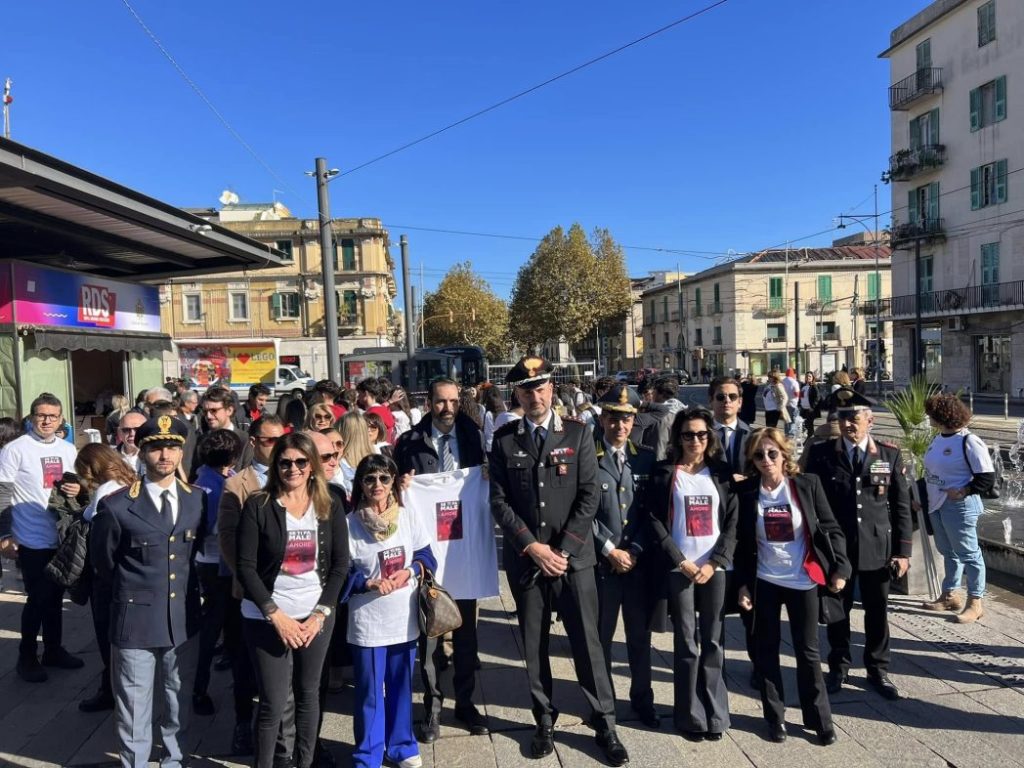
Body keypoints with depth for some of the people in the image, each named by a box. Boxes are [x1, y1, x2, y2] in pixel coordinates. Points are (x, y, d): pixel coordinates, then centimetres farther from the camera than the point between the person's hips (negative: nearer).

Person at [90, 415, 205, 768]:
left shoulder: (197, 499, -1)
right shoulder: (116, 506, -12)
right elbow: (103, 561, 3)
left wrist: (183, 590, 11)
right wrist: (129, 592, 11)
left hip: (183, 616, 3)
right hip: (136, 619, -3)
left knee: (177, 699, 19)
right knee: (134, 709, 8)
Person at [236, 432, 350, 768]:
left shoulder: (330, 505, -1)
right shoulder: (257, 505, -8)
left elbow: (340, 563, 1)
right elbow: (245, 565, -10)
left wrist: (320, 613, -7)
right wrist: (275, 615, -13)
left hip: (316, 615, 3)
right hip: (267, 617, -2)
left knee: (308, 693, 14)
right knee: (272, 701, 2)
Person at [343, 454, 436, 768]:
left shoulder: (408, 517, -3)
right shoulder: (349, 524, -12)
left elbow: (427, 558, 4)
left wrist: (409, 572, -14)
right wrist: (370, 583, -23)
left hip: (404, 618, 3)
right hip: (367, 623, -3)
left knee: (401, 687, 18)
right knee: (369, 692, 9)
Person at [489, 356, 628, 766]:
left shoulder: (577, 433, 1)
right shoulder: (504, 439, 2)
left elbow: (589, 496, -3)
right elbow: (499, 501, -2)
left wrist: (563, 549, -10)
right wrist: (532, 546, -11)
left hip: (573, 556, -1)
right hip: (525, 558, 1)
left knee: (587, 642, 4)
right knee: (534, 645, 11)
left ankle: (605, 724, 19)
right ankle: (544, 721, 27)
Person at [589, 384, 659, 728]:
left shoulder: (646, 458, 5)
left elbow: (652, 512, 4)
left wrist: (635, 550, -5)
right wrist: (610, 550, -10)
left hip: (641, 561, 3)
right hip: (602, 561, -2)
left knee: (640, 634, 14)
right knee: (601, 635, 10)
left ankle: (642, 698, 32)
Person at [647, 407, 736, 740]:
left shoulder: (721, 472, 6)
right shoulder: (664, 473, 0)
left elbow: (733, 521, 3)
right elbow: (656, 521, -4)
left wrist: (715, 562, -8)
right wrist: (681, 561, -10)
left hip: (715, 567, 2)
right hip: (680, 568, -2)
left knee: (713, 642, 6)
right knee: (686, 643, 3)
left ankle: (715, 714, 18)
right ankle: (691, 715, 14)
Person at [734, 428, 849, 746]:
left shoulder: (808, 484, -7)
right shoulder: (746, 492, -5)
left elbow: (831, 528, -2)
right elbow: (741, 542, 0)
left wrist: (840, 567, -9)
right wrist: (743, 584, -2)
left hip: (802, 581, -1)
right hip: (764, 582, 1)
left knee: (808, 651, 8)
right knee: (767, 650, 9)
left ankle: (820, 719, 23)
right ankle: (775, 717, 24)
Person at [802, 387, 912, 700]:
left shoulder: (890, 455, 0)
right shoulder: (820, 453, -3)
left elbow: (902, 507, 2)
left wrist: (903, 551, -2)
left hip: (878, 548, 1)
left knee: (877, 611, 12)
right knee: (837, 609, 12)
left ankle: (878, 669, 31)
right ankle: (838, 666, 30)